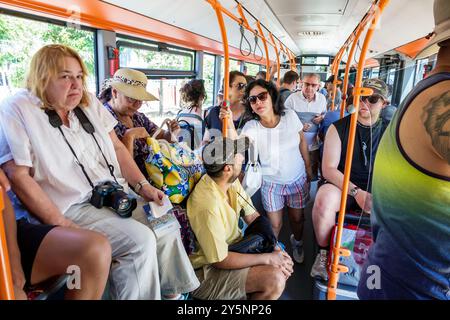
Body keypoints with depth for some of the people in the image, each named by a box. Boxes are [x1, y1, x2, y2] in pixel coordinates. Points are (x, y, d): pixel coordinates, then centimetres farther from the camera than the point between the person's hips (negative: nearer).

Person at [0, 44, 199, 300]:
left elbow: (117, 147, 11)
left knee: (167, 228, -6)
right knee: (140, 240, -24)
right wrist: (61, 224, -16)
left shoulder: (89, 102, 9)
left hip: (115, 195, 6)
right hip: (72, 208, -6)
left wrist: (143, 185, 0)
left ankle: (172, 293, 12)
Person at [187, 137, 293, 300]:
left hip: (232, 248, 8)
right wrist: (267, 258, -18)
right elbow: (221, 261, -25)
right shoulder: (208, 206, -34)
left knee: (284, 263, 3)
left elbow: (252, 216, 2)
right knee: (275, 280, -20)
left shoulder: (231, 181, -8)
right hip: (208, 270, -8)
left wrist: (276, 249, -9)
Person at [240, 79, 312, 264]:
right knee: (275, 224, 11)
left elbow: (302, 141, -1)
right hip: (271, 183, -1)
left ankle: (297, 242, 54)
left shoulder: (290, 116, -15)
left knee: (297, 218, 20)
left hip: (298, 179, 2)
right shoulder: (251, 127, -20)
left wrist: (308, 168, 7)